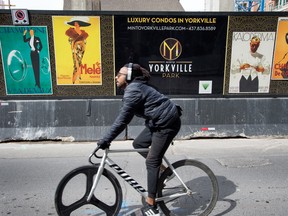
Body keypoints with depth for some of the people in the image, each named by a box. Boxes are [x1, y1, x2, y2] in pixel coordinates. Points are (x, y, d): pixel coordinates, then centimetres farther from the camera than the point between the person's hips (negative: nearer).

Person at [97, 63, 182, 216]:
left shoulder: (133, 91, -19)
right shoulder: (135, 87, 13)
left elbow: (122, 120, -22)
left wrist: (106, 140, -18)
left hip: (167, 123, -10)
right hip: (159, 122, 10)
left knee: (151, 162, -5)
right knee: (138, 144, 13)